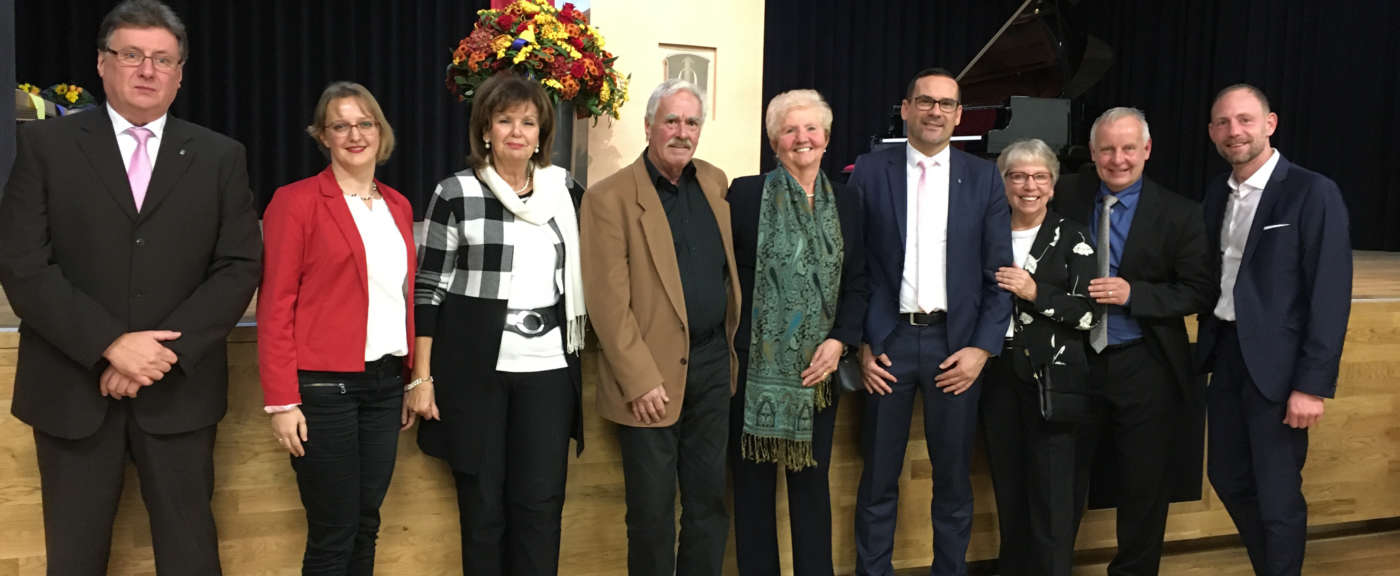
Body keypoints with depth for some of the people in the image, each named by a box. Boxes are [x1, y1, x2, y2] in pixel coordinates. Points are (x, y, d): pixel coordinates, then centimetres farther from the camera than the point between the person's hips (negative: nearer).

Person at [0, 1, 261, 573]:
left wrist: (165, 351, -13)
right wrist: (110, 344, -16)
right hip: (72, 388, 0)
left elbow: (240, 266, -2)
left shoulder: (220, 157, 5)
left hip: (178, 389, 1)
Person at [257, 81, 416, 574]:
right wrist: (282, 401, -13)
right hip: (324, 385, -6)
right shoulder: (296, 201, -6)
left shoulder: (398, 206, 12)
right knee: (333, 534, 2)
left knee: (366, 525, 13)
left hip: (385, 383, 6)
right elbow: (276, 307, -8)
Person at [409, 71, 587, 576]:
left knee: (540, 503, 4)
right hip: (476, 367, -3)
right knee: (482, 504, 6)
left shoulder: (563, 191, 7)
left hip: (547, 367, 3)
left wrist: (581, 358, 12)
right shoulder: (456, 193, -4)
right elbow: (427, 288, -3)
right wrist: (422, 377, -6)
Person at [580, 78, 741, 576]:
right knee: (652, 512, 7)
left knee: (710, 501, 13)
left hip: (713, 365, 5)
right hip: (652, 376, -5)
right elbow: (609, 301, -13)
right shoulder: (610, 198, -9)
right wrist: (640, 381, -16)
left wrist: (734, 346, 9)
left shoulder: (714, 183, 8)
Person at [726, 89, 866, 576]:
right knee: (754, 483, 7)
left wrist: (839, 340, -5)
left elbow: (857, 283, 8)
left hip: (819, 367, 3)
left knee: (812, 481, 11)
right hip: (756, 365, -2)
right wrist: (729, 347, -8)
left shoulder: (846, 201, 8)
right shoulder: (745, 193, -3)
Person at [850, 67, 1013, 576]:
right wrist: (860, 343, -3)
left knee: (954, 479, 11)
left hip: (956, 344, 1)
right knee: (878, 480, 7)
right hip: (887, 341, -1)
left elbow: (999, 272, 4)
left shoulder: (983, 178, 5)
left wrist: (982, 347, -4)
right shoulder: (870, 171, 2)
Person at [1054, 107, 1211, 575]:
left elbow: (1196, 291, -7)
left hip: (1144, 366, -1)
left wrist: (1134, 293, -19)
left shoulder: (1178, 214, -7)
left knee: (1144, 487, 11)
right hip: (1076, 360, 2)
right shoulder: (1066, 197, -1)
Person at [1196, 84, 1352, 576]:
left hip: (1277, 366, -6)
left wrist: (1313, 384, -17)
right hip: (1225, 356, 7)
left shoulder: (1313, 193, -12)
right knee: (1228, 480, 17)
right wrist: (1207, 343, 5)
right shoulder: (1216, 193, 8)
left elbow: (1330, 296, -14)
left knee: (1278, 498, 3)